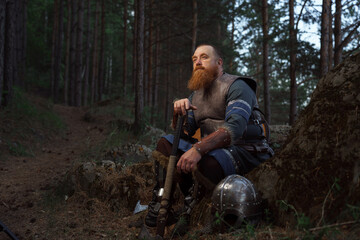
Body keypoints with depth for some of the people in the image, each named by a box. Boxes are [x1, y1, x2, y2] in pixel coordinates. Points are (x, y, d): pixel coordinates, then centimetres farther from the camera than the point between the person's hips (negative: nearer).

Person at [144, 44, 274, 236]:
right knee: (166, 143, -2)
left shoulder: (236, 86, -10)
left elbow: (235, 127, -28)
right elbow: (185, 133, 10)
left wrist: (198, 149, -41)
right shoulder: (196, 94, 16)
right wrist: (178, 113, -13)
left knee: (205, 163, -38)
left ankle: (186, 221, -19)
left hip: (245, 153, -8)